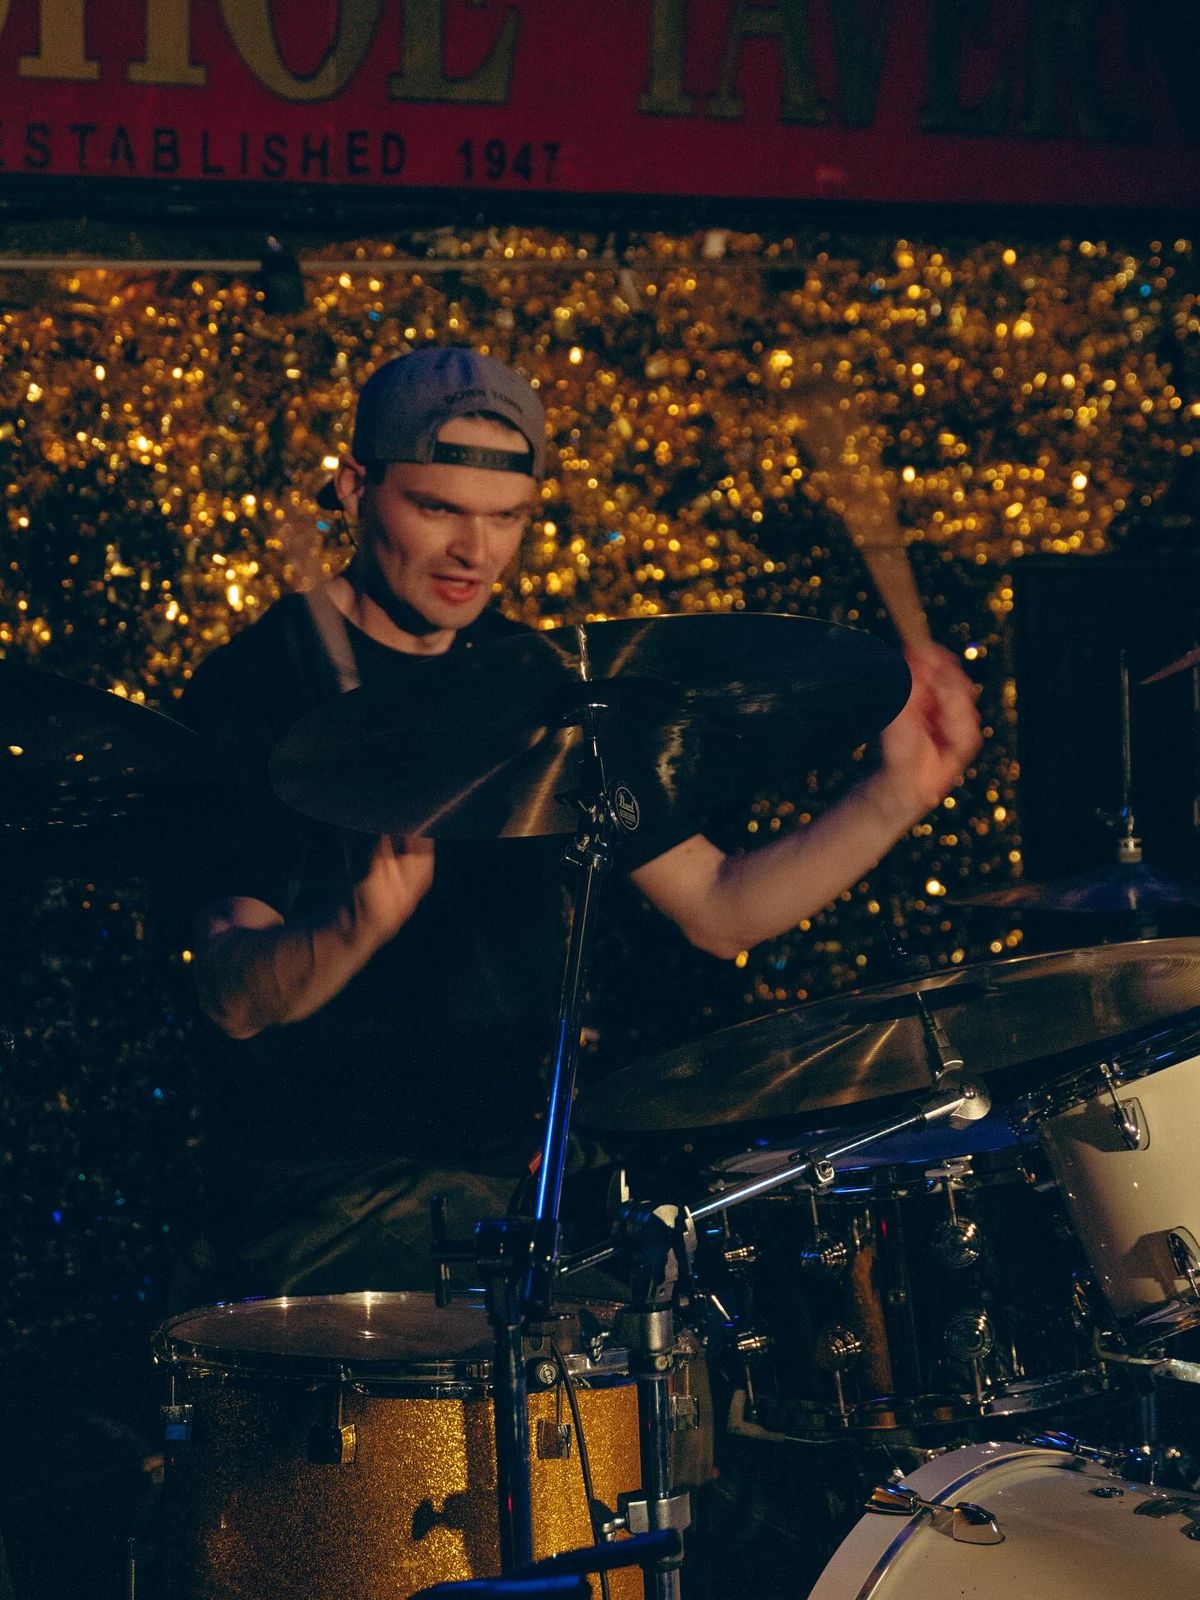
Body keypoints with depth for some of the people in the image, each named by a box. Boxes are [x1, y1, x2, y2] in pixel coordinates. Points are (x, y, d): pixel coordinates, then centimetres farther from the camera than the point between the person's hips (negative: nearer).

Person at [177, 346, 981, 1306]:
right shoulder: (254, 688, -6)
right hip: (323, 1197, -5)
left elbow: (720, 910, 11)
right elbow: (235, 997, -15)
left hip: (512, 1171, 5)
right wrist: (360, 923, -35)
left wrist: (899, 794, -1)